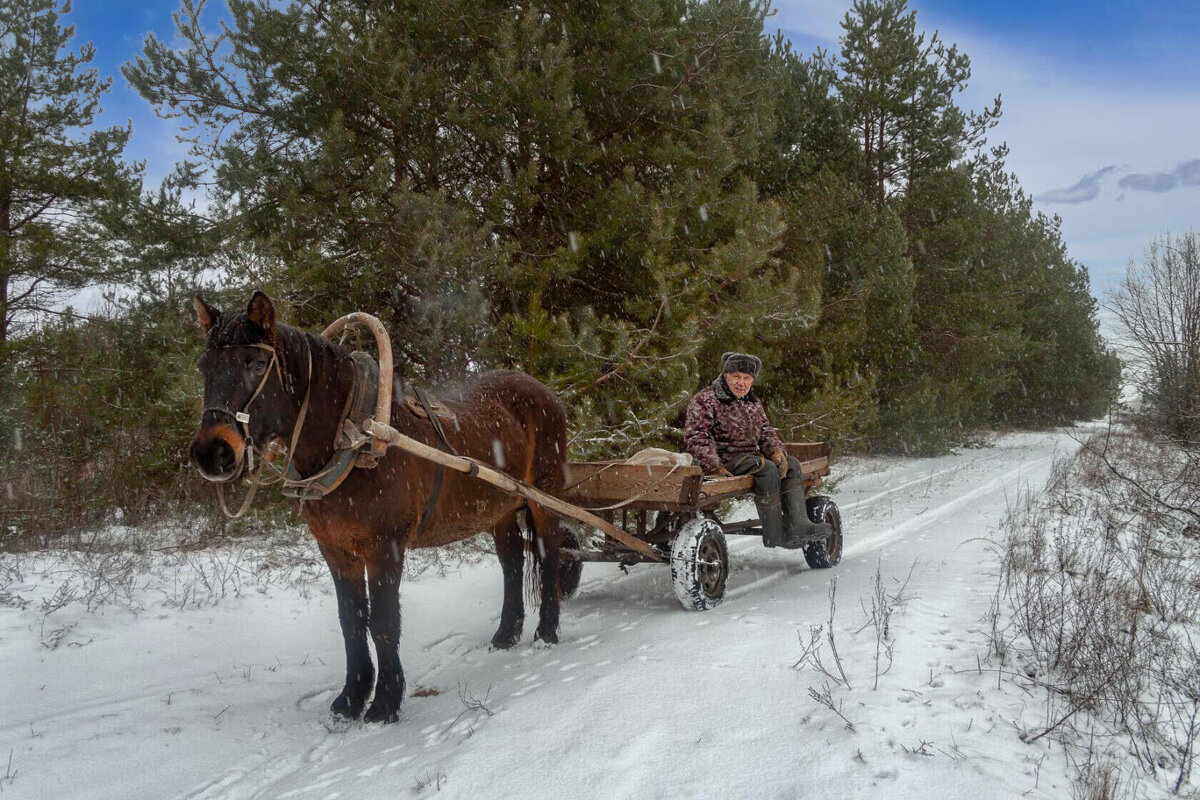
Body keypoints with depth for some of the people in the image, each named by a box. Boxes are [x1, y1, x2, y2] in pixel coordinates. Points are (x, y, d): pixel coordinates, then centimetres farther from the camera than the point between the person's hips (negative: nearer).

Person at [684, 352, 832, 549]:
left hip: (750, 456, 8)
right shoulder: (706, 400, -6)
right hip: (726, 460, -8)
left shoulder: (753, 403, 19)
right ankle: (774, 534, -23)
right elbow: (695, 437, -15)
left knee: (791, 464, -6)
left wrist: (776, 451, -4)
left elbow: (766, 431, 20)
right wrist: (715, 467, -26)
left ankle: (797, 525, -18)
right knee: (767, 469, -27)